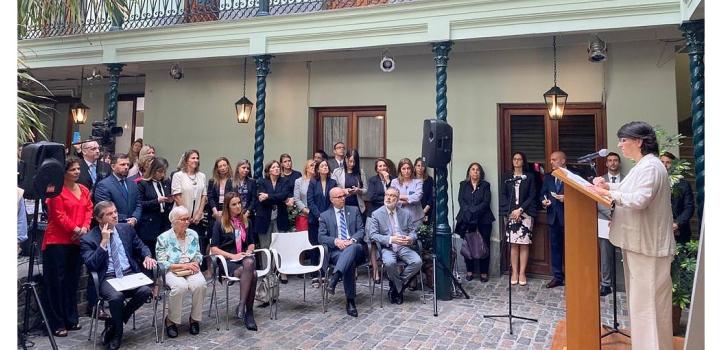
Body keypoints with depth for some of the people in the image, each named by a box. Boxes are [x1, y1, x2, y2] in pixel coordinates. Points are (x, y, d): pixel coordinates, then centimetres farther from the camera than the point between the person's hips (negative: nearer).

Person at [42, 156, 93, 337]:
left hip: (77, 241, 7)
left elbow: (89, 209, 8)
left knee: (73, 280, 13)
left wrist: (84, 228, -7)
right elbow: (59, 215, -15)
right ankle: (57, 324, 6)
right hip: (57, 241, -7)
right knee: (57, 281, -1)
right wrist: (75, 229, -16)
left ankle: (71, 319, 23)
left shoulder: (84, 190, 11)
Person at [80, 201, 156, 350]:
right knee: (116, 296, -36)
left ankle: (114, 323, -3)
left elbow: (141, 247, 20)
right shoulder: (88, 239, 0)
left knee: (146, 290, -27)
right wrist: (104, 242, -14)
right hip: (108, 278, -3)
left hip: (130, 274, 3)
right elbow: (91, 265, -10)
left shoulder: (126, 228, 12)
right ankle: (117, 333, -5)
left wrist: (147, 256, -3)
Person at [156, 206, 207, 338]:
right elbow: (162, 262, -7)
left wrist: (194, 264, -10)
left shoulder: (193, 234, 11)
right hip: (172, 271, -3)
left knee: (200, 284, -30)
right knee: (180, 286, -36)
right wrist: (184, 265, -14)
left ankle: (195, 318, -8)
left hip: (191, 270, 3)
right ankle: (171, 320, -12)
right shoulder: (163, 237, -2)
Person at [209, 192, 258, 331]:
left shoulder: (246, 222, 18)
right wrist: (232, 256, -12)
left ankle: (242, 305, -36)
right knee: (252, 274, -34)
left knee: (249, 263, -36)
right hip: (228, 261, -3)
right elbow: (214, 249, -1)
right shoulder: (220, 223, 4)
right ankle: (248, 313, -27)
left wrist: (248, 252, 3)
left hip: (245, 258, 3)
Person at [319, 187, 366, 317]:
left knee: (352, 248, -39)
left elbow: (361, 230, 9)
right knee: (349, 262, -36)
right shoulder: (325, 216, 14)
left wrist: (352, 240, -12)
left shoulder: (354, 210, 17)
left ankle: (334, 279, -51)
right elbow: (321, 237, 5)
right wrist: (336, 241, -14)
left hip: (355, 247, 1)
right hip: (336, 250, -1)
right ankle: (350, 301, -32)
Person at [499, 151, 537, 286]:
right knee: (513, 244, 0)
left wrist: (520, 210, -9)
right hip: (510, 214, 1)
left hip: (525, 214, -1)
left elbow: (532, 196, 1)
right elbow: (503, 195, 6)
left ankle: (522, 273, 4)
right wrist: (509, 211, -7)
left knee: (524, 244, -2)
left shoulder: (530, 176, 6)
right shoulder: (506, 177, 11)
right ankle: (514, 272, 7)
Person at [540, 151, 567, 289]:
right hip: (553, 217, 5)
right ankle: (557, 277, 17)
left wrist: (566, 199, -19)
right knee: (555, 246, 8)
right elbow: (543, 193, 15)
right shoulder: (548, 177, 12)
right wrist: (544, 201, -4)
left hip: (567, 216, -5)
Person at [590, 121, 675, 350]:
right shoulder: (641, 166, 15)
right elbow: (628, 193, 19)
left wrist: (608, 193, -19)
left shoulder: (650, 166, -18)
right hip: (639, 242, 11)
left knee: (648, 301, -4)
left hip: (648, 244, -11)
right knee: (640, 298, 18)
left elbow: (639, 200, -27)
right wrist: (608, 186, 4)